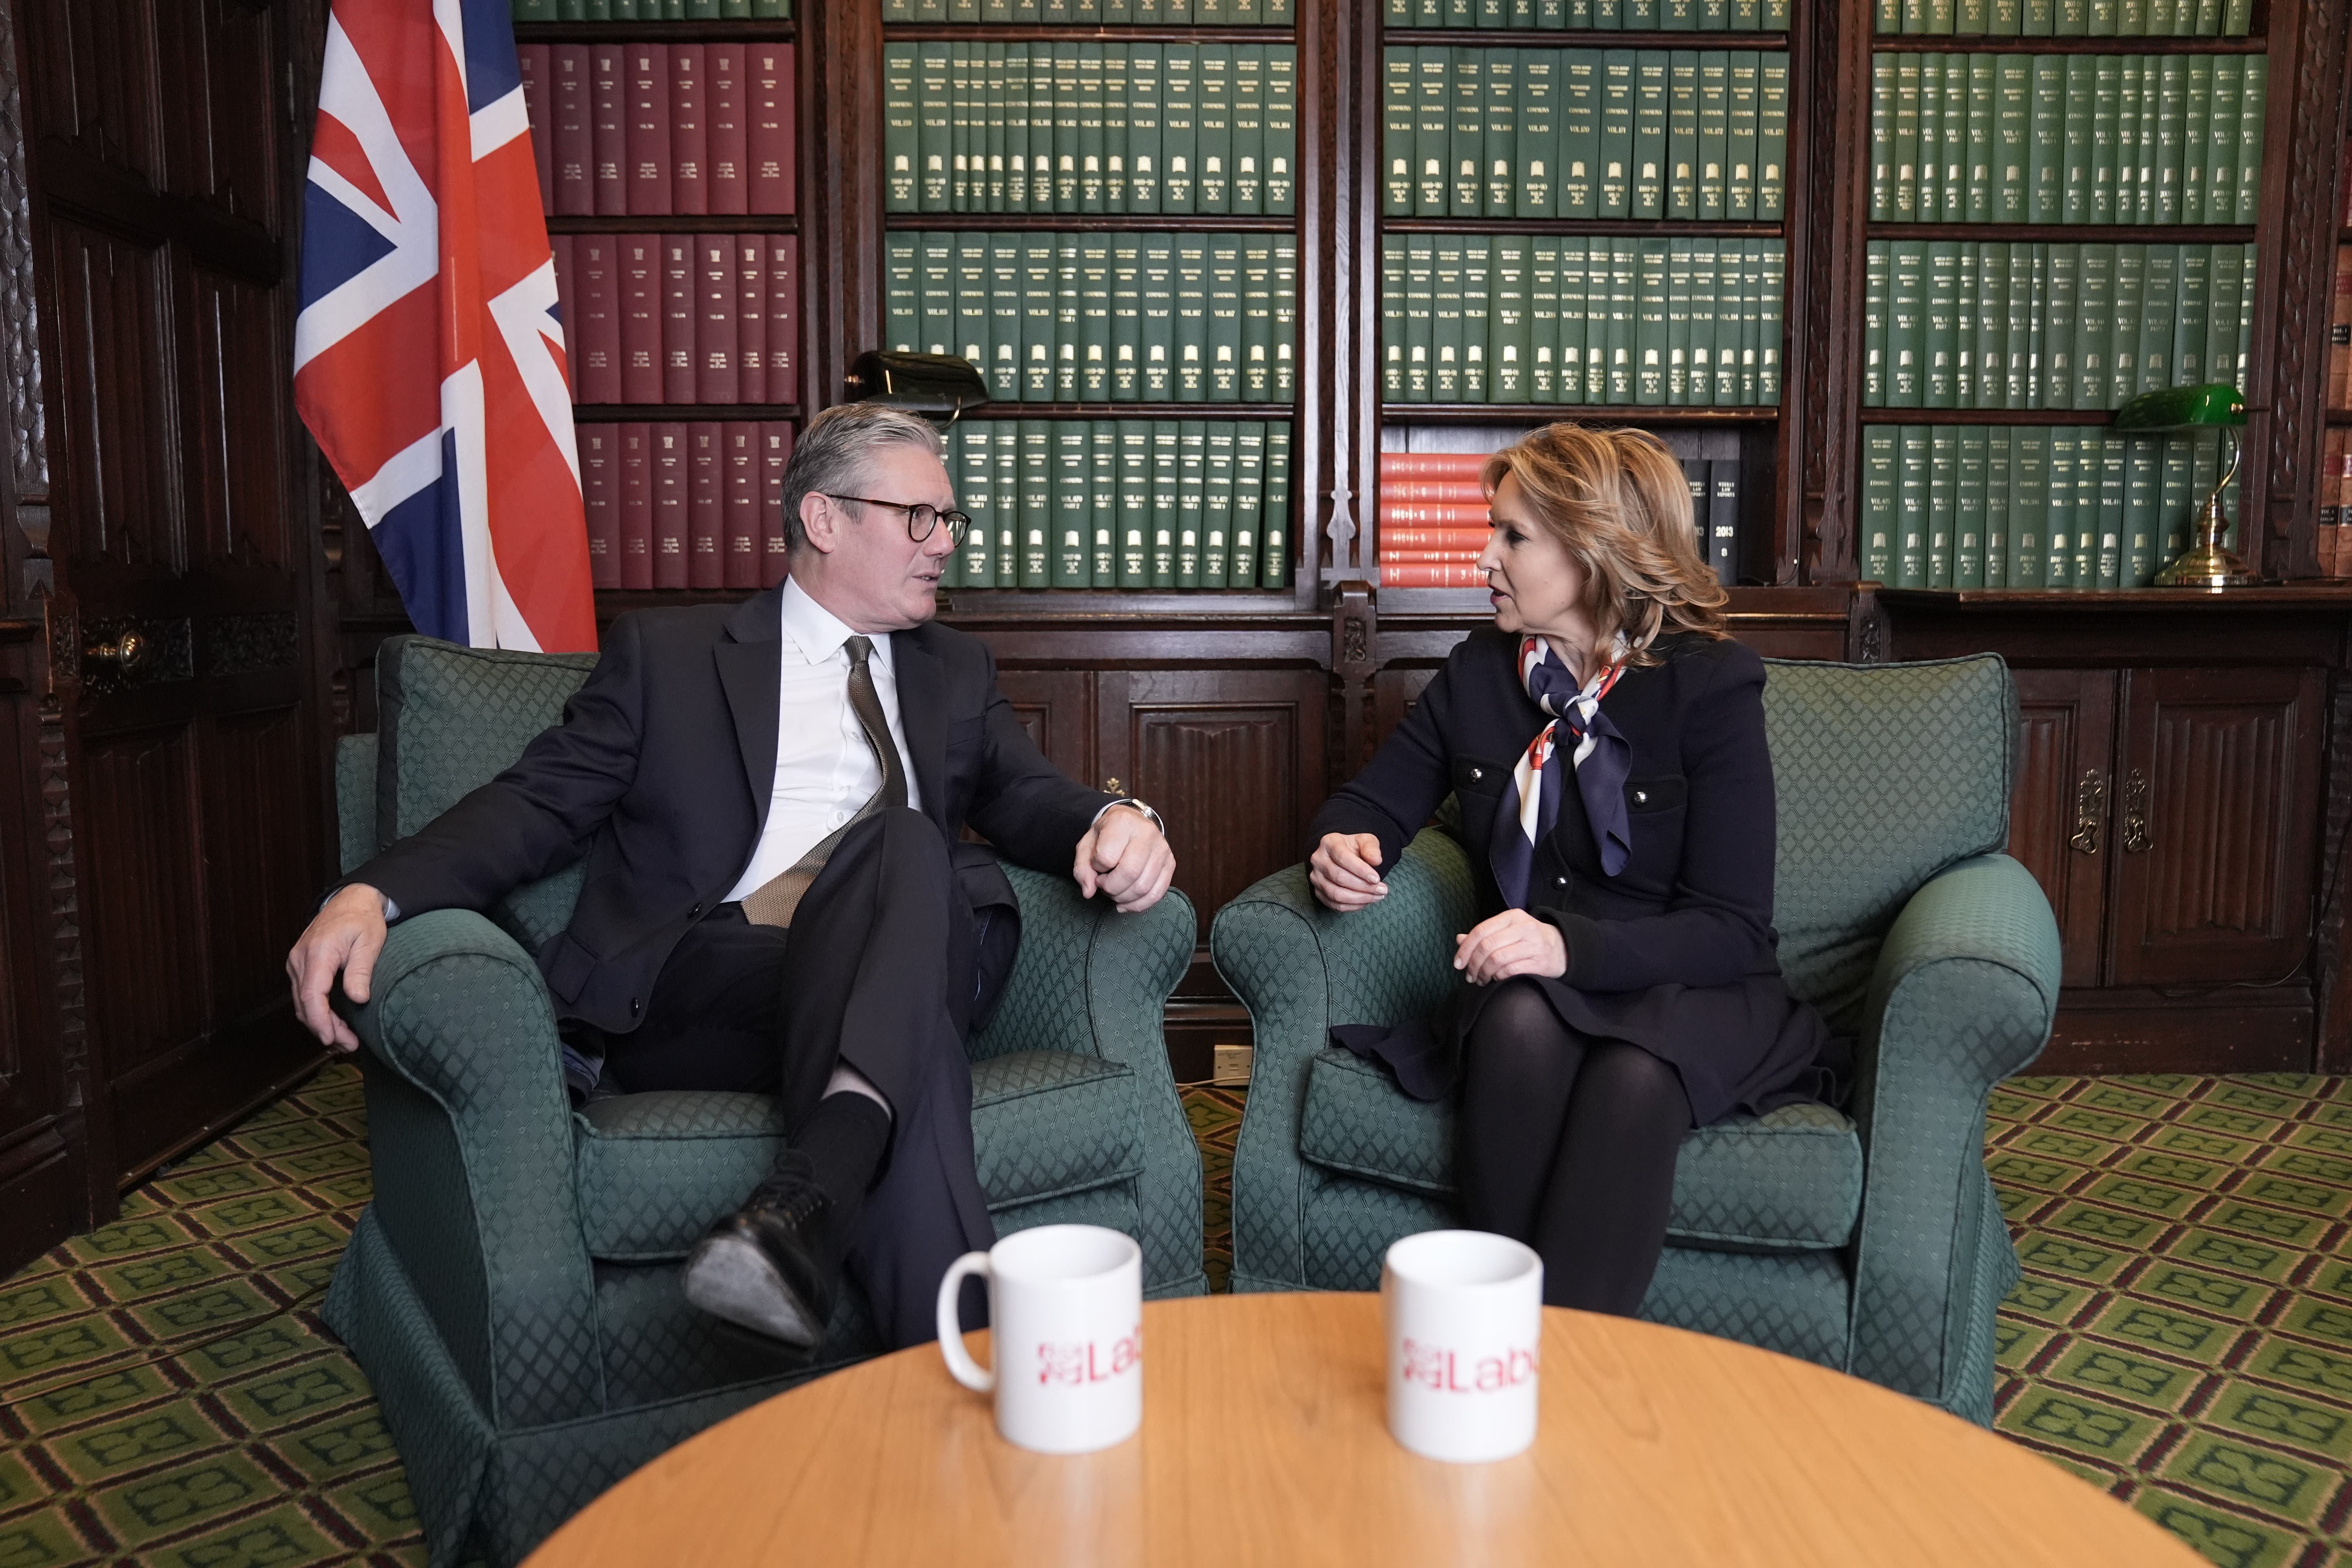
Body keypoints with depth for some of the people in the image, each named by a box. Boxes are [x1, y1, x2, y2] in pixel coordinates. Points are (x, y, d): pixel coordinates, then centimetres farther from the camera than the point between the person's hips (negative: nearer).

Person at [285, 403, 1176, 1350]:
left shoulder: (956, 674, 28)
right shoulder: (666, 654, 17)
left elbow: (1026, 797, 15)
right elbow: (540, 804, 8)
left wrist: (1115, 822, -11)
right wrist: (371, 894, -11)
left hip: (908, 974, 3)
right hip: (699, 980, -2)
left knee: (901, 840, -32)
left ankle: (805, 1208, -47)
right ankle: (964, 1362, -40)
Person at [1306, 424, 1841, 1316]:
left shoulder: (1711, 685, -7)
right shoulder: (1478, 673, 7)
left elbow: (1732, 929, -12)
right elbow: (1371, 802, 16)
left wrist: (1571, 945, -29)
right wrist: (1342, 846, -10)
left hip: (1688, 993, -2)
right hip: (1528, 990, 3)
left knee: (1634, 1074, -37)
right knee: (1523, 1025, -34)